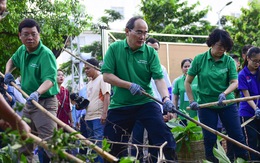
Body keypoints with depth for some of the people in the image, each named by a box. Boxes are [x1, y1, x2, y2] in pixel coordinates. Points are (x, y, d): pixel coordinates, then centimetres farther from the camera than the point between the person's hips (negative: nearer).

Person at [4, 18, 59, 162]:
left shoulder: (46, 54, -19)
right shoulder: (22, 50, 6)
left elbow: (49, 80, -30)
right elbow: (12, 61, 29)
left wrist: (37, 93, -48)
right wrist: (8, 73, 9)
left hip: (45, 103, -8)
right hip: (29, 102, 8)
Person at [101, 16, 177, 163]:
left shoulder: (150, 52, -3)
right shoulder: (114, 49, -3)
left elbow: (159, 78, -11)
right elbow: (106, 75, -8)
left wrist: (166, 98, -29)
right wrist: (129, 85, -20)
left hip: (146, 103, 0)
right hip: (119, 105, 1)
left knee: (164, 137, -15)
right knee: (114, 147, 6)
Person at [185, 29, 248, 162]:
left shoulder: (229, 61, -2)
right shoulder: (199, 59, -3)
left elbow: (234, 82, -7)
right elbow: (188, 82, 2)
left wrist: (224, 94, -26)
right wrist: (192, 101, -4)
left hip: (226, 104, 1)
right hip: (205, 105, 0)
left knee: (237, 136, 1)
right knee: (209, 139, 4)